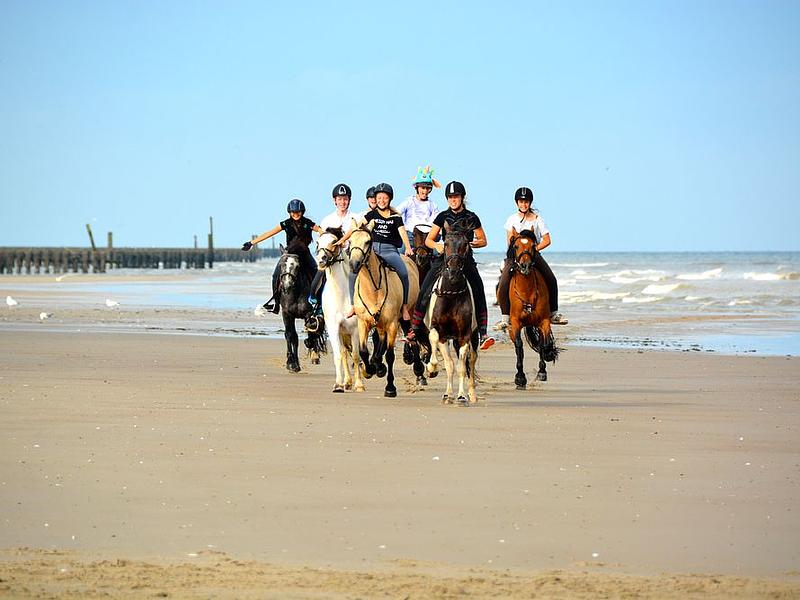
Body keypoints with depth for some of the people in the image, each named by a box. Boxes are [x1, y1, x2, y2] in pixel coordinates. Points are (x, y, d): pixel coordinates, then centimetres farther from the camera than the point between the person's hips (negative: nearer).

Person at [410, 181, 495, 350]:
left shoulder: (471, 218, 6)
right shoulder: (443, 217, 7)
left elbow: (483, 240, 13)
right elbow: (428, 240, 10)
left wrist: (474, 243, -9)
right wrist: (436, 246, -12)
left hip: (466, 260, -1)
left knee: (478, 292, -21)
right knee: (425, 291, -14)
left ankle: (483, 334, -21)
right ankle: (414, 330, -7)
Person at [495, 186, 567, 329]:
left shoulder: (537, 219, 5)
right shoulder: (512, 220, 6)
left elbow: (546, 240, 1)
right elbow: (510, 242, 2)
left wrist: (534, 248, -13)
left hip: (534, 254, 1)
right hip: (515, 255, 0)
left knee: (551, 280, -17)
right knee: (502, 285, -22)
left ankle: (553, 313, -1)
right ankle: (505, 317, -13)